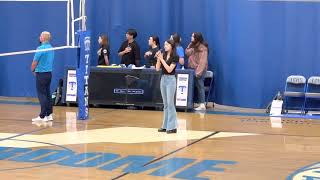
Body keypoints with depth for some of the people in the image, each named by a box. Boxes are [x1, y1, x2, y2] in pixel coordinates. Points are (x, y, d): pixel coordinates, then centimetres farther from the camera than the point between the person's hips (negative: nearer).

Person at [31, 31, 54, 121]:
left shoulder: (40, 49, -16)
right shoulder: (51, 48, 9)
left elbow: (34, 63, -14)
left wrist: (33, 70, 7)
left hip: (41, 74, -8)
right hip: (49, 73, 8)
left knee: (42, 95, -5)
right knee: (47, 94, 11)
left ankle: (42, 116, -6)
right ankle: (49, 114, 12)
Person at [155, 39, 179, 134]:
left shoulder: (175, 57, -9)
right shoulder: (163, 55, 8)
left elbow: (169, 69, -19)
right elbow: (157, 69, 4)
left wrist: (162, 59, -19)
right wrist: (158, 59, -9)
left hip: (171, 80, -7)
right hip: (163, 79, 7)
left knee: (170, 103, -7)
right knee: (165, 104, 10)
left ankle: (172, 127, -4)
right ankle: (165, 126, 15)